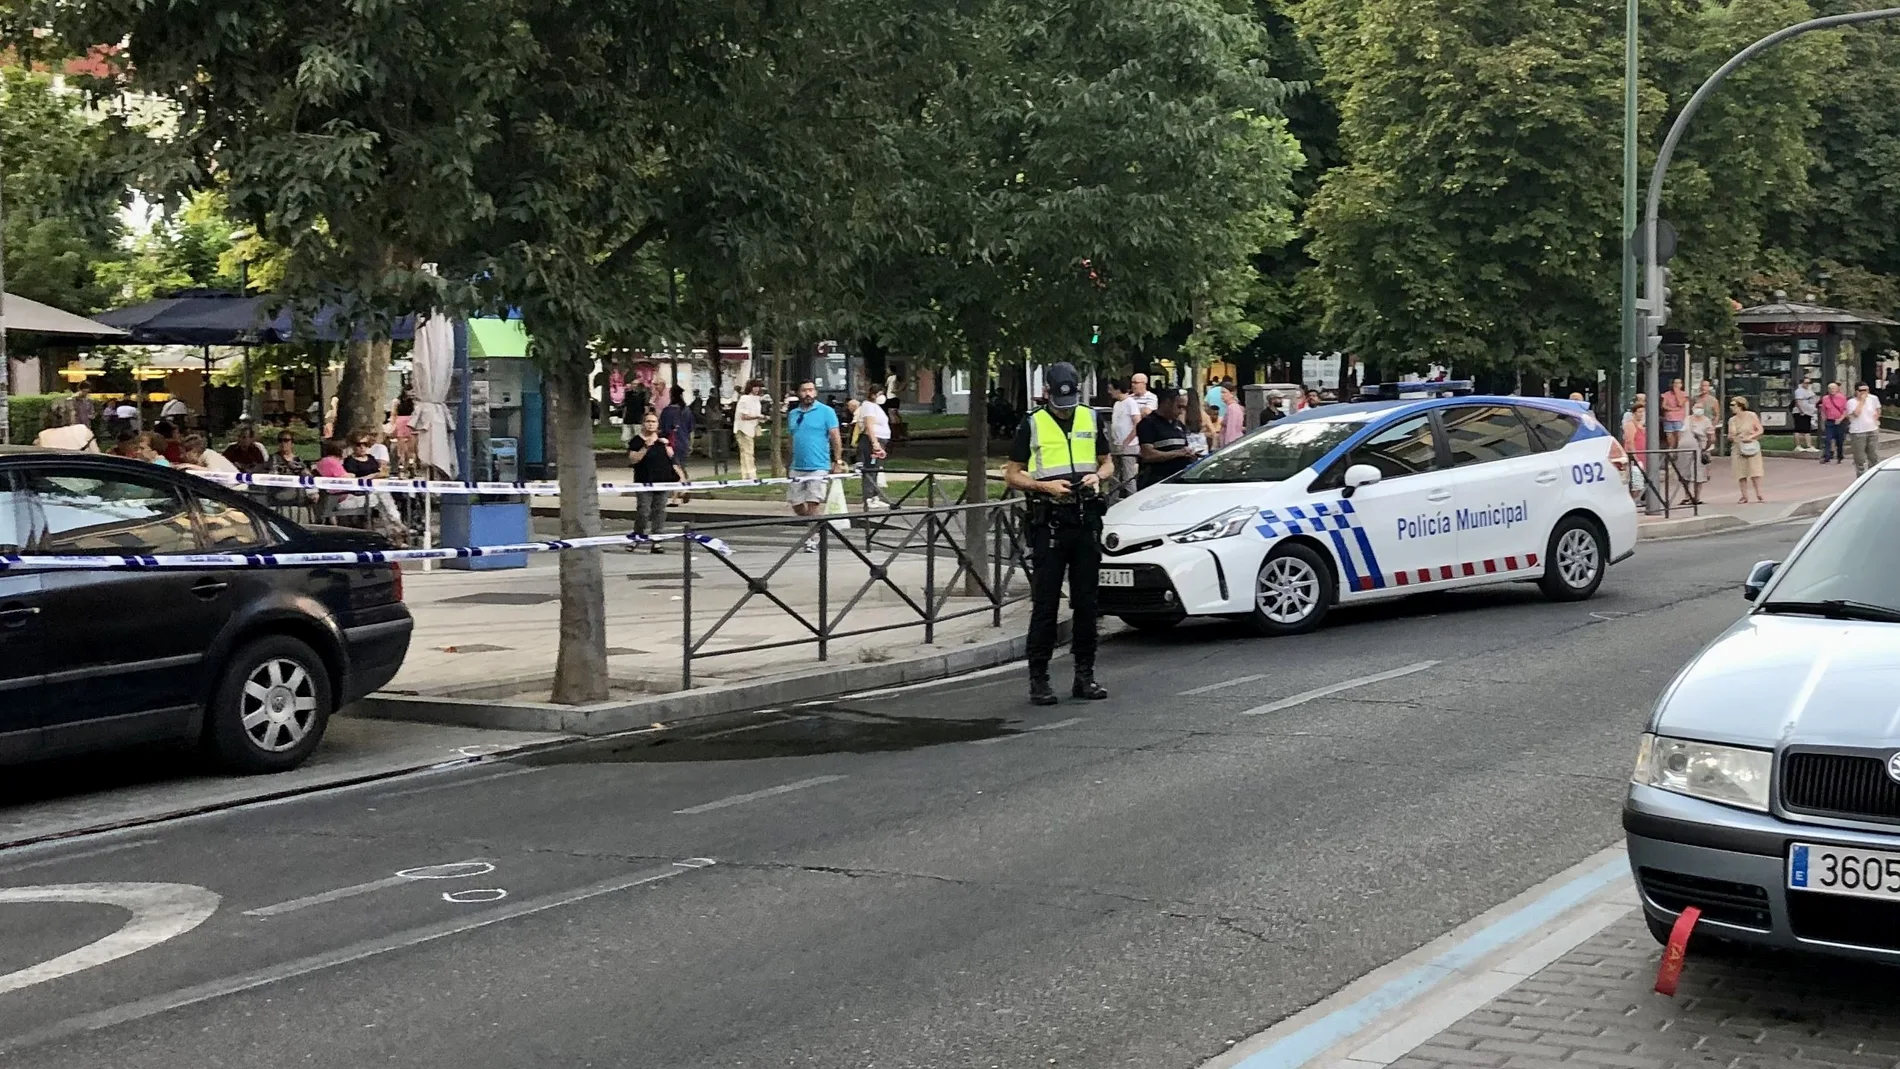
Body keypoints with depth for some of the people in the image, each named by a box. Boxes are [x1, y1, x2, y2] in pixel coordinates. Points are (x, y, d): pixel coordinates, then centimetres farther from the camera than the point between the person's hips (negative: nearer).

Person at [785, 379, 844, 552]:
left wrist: (838, 461, -8)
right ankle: (817, 526, 26)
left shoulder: (826, 411, -2)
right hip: (797, 467, 5)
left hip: (818, 467, -5)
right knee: (796, 504, 5)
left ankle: (813, 539, -1)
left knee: (814, 503, -9)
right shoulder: (793, 414, 13)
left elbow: (835, 437, -3)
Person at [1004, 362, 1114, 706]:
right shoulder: (1032, 425, 0)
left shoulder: (1091, 419, 11)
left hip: (1086, 521, 4)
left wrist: (1098, 476, -4)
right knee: (1044, 604, -3)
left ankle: (1084, 676, 14)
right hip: (1048, 523, -3)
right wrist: (1045, 486, -14)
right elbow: (1011, 475, 2)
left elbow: (1108, 464, 19)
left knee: (1086, 602, 7)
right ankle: (1038, 679, 2)